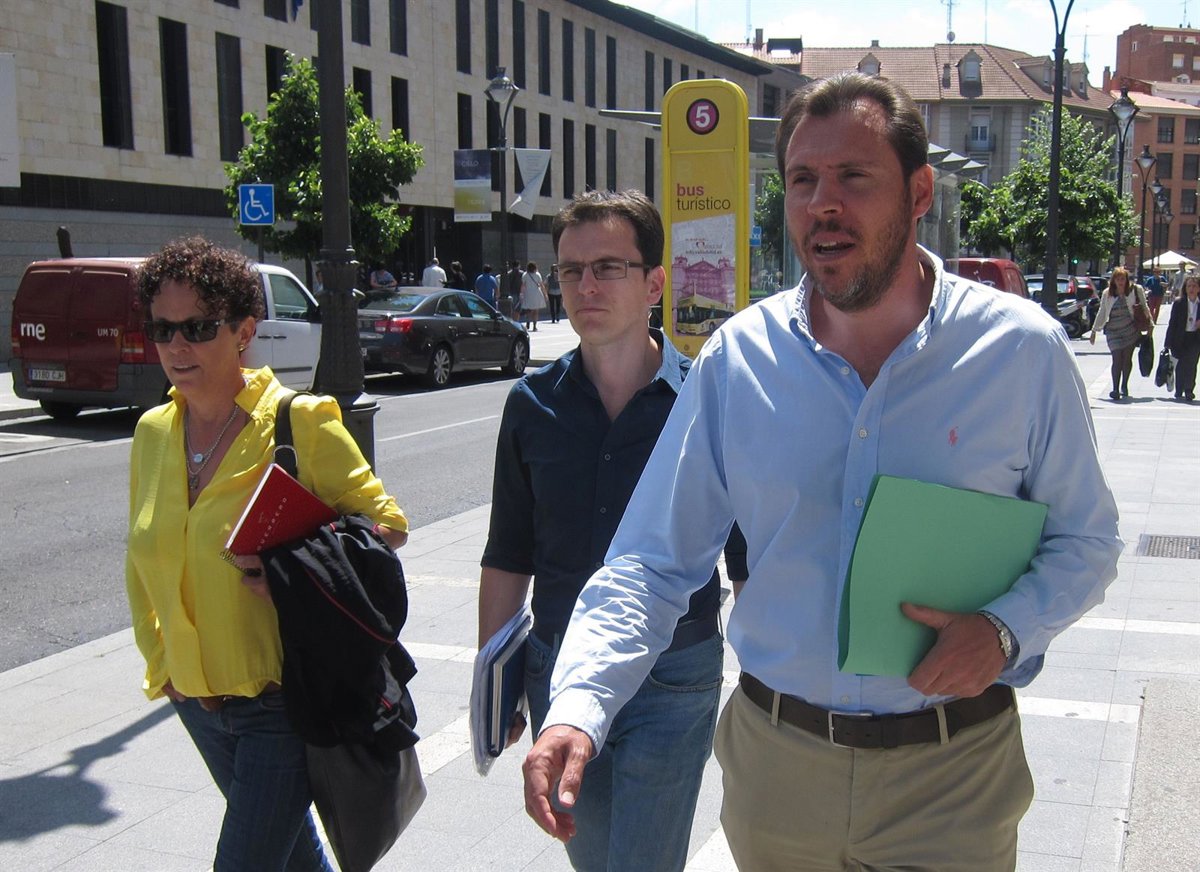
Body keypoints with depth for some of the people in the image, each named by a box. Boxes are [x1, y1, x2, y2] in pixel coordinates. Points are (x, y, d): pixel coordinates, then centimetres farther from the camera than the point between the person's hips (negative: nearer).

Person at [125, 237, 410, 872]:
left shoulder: (301, 422, -13)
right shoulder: (152, 433, 4)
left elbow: (386, 523, -9)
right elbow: (143, 563, 17)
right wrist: (160, 661, 9)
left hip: (283, 699, -6)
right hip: (196, 699, 6)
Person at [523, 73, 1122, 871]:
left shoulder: (1022, 351, -8)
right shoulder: (737, 358, -5)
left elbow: (1085, 540, 3)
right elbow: (654, 560, -3)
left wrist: (1005, 629, -17)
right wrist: (578, 706, -18)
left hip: (948, 777, -2)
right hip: (774, 761, 3)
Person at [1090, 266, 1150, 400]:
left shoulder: (1136, 290, 0)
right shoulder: (1107, 293, 5)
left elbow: (1144, 308, 10)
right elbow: (1101, 312, 15)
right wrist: (1094, 330, 16)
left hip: (1131, 330, 0)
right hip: (1113, 331, 0)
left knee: (1127, 358, 6)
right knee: (1117, 359, -7)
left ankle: (1124, 386, 23)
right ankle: (1115, 389, -9)